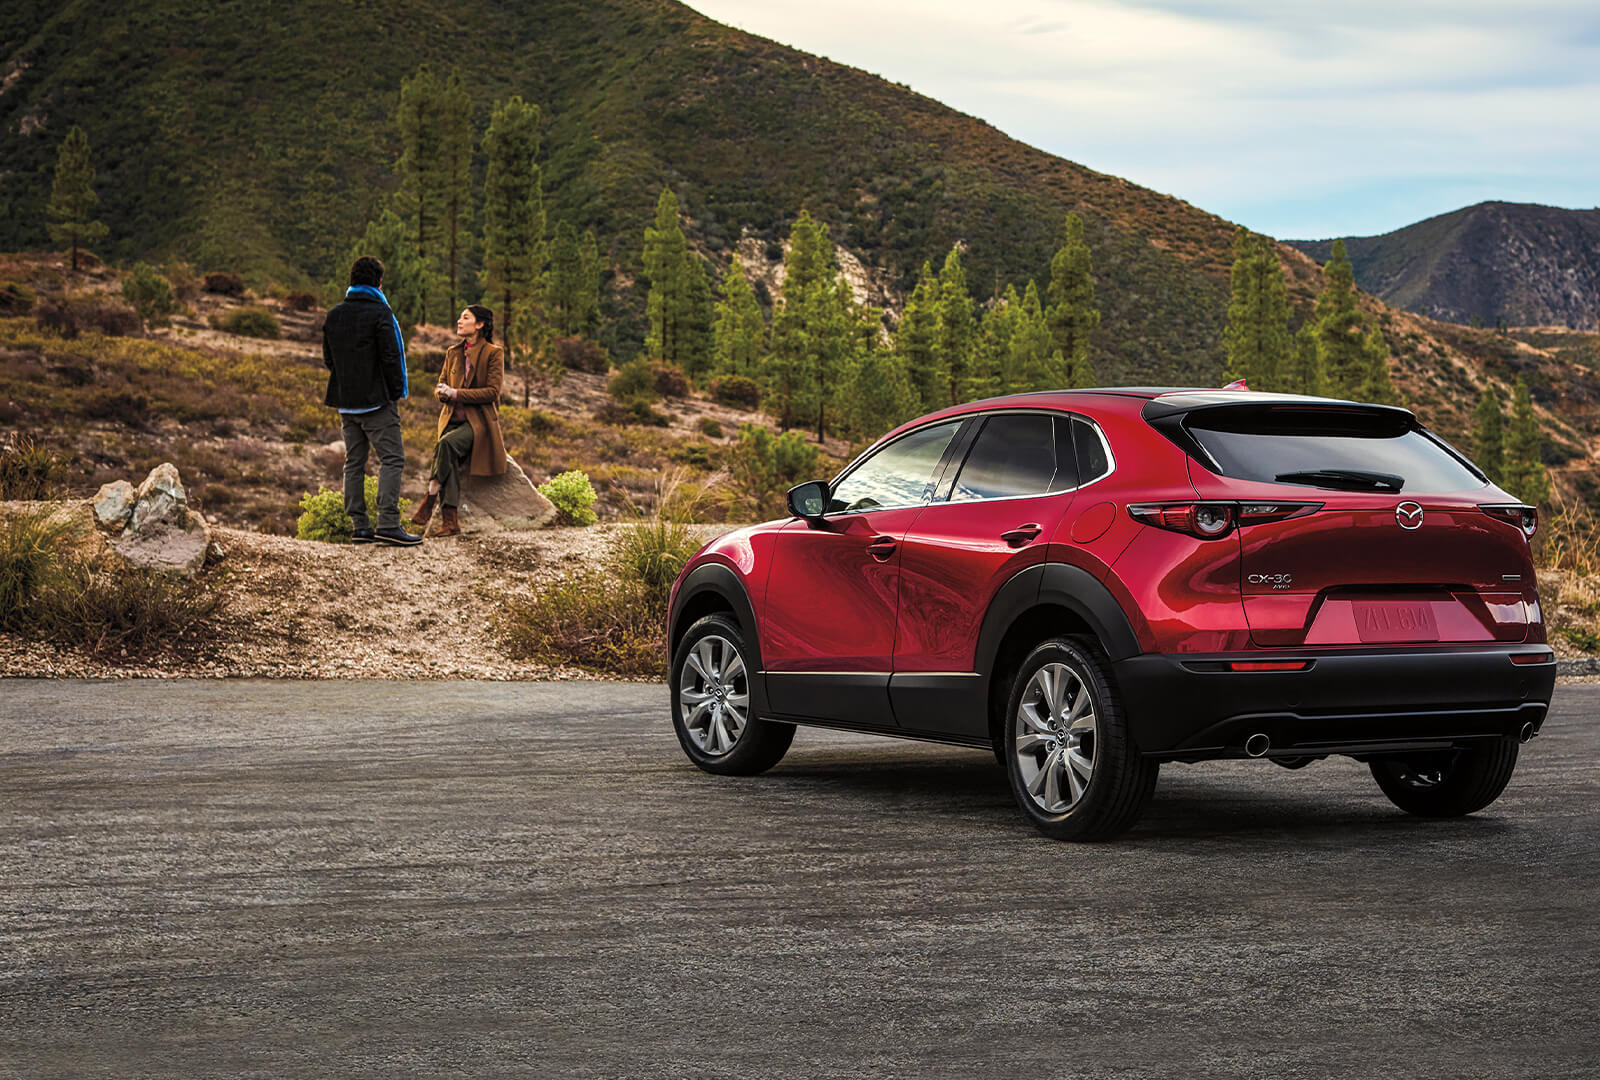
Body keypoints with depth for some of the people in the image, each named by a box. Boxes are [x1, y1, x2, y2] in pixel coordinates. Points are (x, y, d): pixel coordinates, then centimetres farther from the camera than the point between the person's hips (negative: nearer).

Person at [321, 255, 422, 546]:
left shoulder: (334, 314, 9)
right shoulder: (379, 313, -12)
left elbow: (328, 357, 14)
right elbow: (390, 357, -15)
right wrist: (396, 391, -3)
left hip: (345, 401, 7)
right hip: (376, 401, -7)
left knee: (354, 462, 10)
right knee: (392, 459, -5)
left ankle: (359, 525, 9)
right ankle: (388, 524, -15)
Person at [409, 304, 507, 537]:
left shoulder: (493, 353, -1)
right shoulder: (453, 352, 17)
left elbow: (492, 391, -10)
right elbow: (440, 385, 19)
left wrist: (456, 394, -16)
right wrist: (442, 391, -7)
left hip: (479, 421, -4)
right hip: (452, 419, 4)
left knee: (446, 444, -34)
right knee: (448, 458, -27)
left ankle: (429, 500, -26)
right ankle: (450, 522, -34)